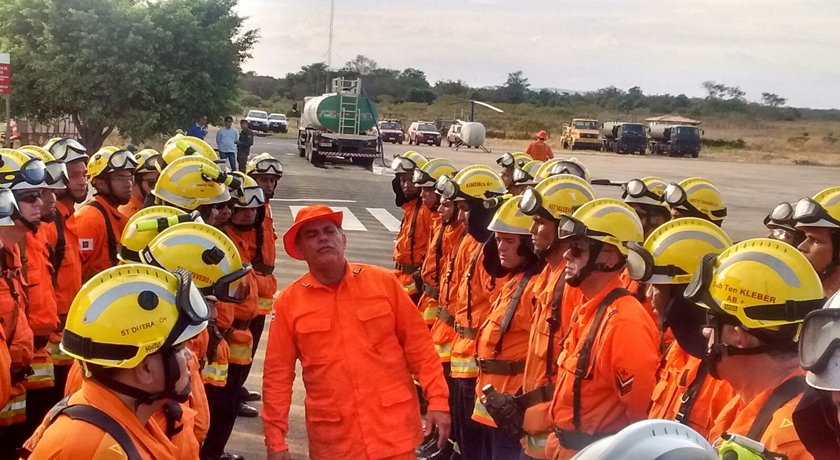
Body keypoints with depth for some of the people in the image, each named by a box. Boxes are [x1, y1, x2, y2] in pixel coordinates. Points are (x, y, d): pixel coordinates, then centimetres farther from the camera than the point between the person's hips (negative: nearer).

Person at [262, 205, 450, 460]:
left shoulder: (384, 282, -1)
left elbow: (418, 346, 3)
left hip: (394, 431, 0)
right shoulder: (289, 301, -1)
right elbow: (277, 376, 2)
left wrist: (438, 400, -2)